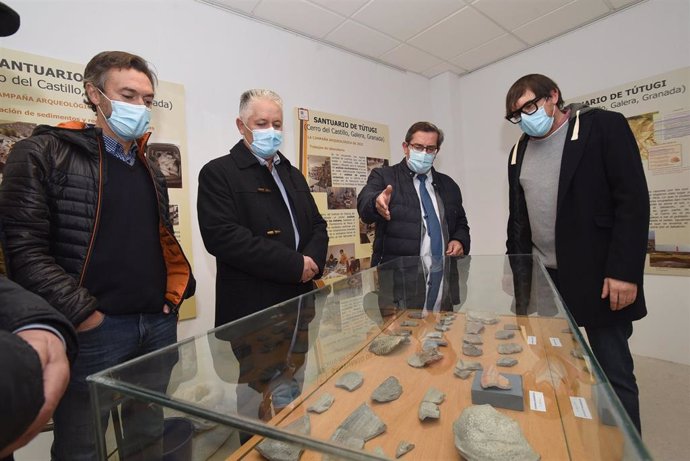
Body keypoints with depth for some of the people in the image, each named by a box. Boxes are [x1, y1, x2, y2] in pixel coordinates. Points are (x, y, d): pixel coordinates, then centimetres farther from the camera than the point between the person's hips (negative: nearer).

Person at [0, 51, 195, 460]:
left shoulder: (151, 171, 13)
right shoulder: (44, 154, -5)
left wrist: (175, 293, 5)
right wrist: (82, 313, -15)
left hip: (159, 324, 5)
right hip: (94, 328, -5)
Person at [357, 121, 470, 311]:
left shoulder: (448, 185, 15)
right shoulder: (384, 176, 1)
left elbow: (461, 224, 23)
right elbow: (364, 204, -18)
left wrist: (459, 241, 1)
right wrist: (377, 203, -41)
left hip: (444, 279, 4)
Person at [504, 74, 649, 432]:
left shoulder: (603, 127, -2)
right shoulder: (520, 151, 12)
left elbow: (633, 201, -10)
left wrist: (624, 271, -17)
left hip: (596, 276, -4)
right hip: (541, 278, 5)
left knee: (614, 374, 5)